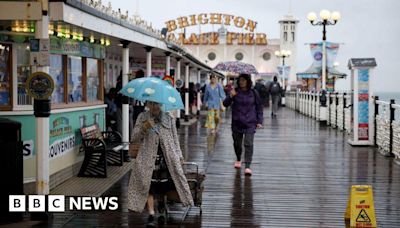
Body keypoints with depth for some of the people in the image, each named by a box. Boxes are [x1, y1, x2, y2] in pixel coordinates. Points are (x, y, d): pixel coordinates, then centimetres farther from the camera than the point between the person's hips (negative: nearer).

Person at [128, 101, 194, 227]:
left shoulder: (169, 119, 11)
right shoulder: (142, 117, 7)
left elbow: (175, 139, 15)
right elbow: (134, 137, 0)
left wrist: (179, 156, 6)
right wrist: (144, 127, -18)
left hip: (167, 159, 1)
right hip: (148, 160, -1)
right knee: (149, 188, -7)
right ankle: (151, 216, 0)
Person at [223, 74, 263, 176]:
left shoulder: (253, 93, 1)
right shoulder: (235, 92, -1)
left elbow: (259, 107, 7)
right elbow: (225, 104, -4)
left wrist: (259, 121, 3)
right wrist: (231, 96, -23)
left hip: (250, 123, -1)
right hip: (237, 123, 1)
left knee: (248, 144, -11)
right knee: (237, 143, 13)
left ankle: (247, 166, -12)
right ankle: (238, 160, 40)